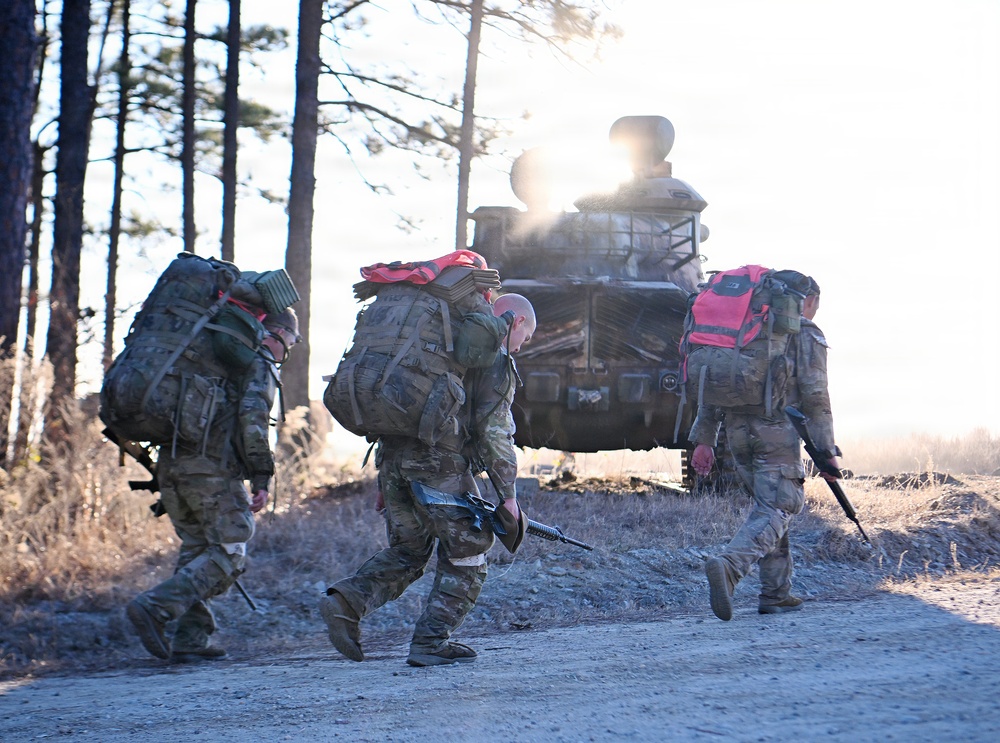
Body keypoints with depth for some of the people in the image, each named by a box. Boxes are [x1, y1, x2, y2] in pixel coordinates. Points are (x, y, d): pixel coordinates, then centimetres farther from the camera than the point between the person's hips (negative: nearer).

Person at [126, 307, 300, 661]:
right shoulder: (259, 363, 2)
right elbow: (252, 416, -13)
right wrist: (261, 478, -13)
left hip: (170, 464, 8)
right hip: (213, 469, -8)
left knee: (197, 549, 16)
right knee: (227, 554, -5)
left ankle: (190, 640, 9)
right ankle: (155, 607, -20)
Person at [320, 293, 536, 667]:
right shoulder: (494, 354, 1)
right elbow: (493, 428, -9)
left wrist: (385, 477, 23)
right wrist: (507, 494, -6)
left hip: (393, 454, 8)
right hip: (440, 461, -8)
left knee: (406, 552, 16)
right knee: (466, 552, 6)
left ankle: (346, 601, -5)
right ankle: (430, 643, 0)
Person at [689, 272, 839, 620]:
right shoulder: (806, 334, 3)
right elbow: (814, 396, -6)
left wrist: (704, 439, 14)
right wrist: (826, 451, -5)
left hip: (737, 428, 6)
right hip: (777, 429, -6)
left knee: (769, 504, 19)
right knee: (775, 510, -9)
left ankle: (775, 592, 14)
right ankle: (728, 567, -34)